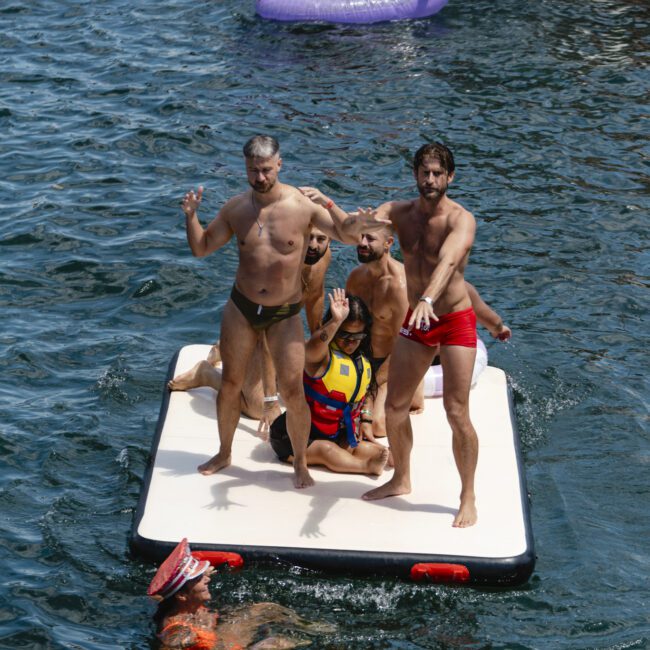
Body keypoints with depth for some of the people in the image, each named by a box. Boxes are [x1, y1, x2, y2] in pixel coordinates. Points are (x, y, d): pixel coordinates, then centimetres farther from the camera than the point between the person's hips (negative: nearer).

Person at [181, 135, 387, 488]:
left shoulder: (303, 205, -13)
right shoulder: (236, 208, -2)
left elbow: (344, 233, -12)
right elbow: (201, 248, 6)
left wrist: (357, 223, -36)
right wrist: (191, 215, -12)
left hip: (285, 313, -3)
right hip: (241, 307, 3)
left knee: (292, 390, -5)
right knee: (230, 383, 11)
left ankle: (300, 465, 13)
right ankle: (224, 453, 31)